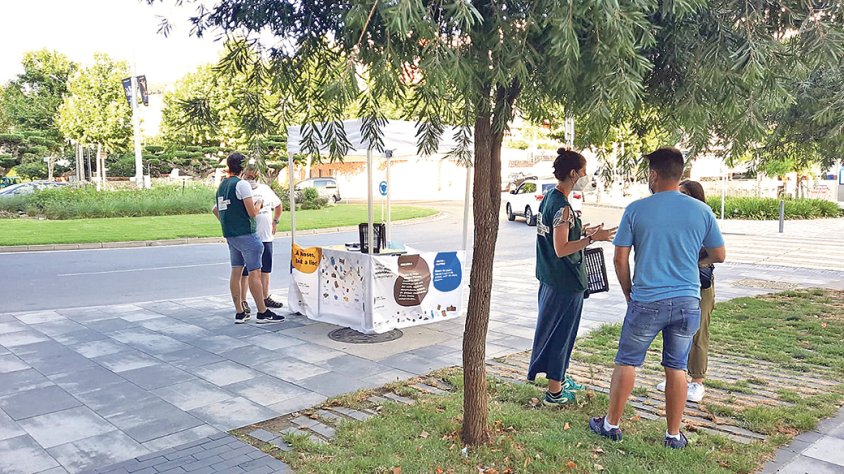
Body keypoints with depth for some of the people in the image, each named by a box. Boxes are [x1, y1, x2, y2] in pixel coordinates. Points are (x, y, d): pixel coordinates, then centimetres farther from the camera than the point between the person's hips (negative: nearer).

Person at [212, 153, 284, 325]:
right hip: (245, 234, -8)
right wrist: (258, 204, 2)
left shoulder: (222, 186, 13)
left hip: (230, 235, 8)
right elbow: (252, 212, -18)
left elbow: (216, 210, 25)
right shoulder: (242, 184, -12)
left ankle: (239, 313, 13)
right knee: (255, 273, -4)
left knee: (236, 272, 10)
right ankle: (262, 312, 0)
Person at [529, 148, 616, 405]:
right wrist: (592, 238, -23)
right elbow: (561, 249, -24)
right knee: (562, 333, 2)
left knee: (553, 328, 20)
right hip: (566, 281, -10)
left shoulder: (549, 197, 7)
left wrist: (583, 231, 15)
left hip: (550, 277, 10)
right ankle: (554, 391, 13)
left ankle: (559, 377, 37)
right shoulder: (563, 207, -22)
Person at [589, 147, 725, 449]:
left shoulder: (636, 210, -7)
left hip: (647, 301, -2)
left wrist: (629, 292, 9)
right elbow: (719, 256, 9)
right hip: (687, 301, 3)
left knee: (627, 362, 11)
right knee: (677, 368, 12)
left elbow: (620, 259, -5)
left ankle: (611, 424, 22)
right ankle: (674, 434, 22)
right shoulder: (701, 211, 0)